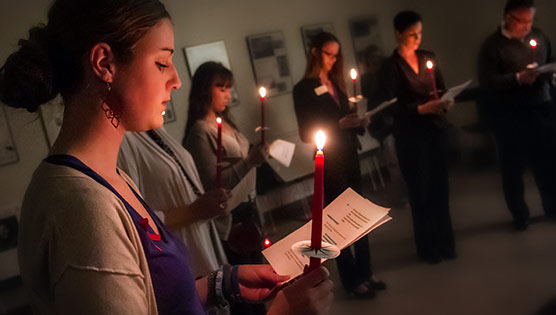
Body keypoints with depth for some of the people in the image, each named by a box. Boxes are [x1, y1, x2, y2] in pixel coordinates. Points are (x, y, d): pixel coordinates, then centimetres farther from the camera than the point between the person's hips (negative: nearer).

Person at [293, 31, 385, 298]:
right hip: (329, 162, -7)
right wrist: (339, 124, -19)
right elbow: (307, 133, -12)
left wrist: (358, 123, -4)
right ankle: (351, 280, 12)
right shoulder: (304, 89, -8)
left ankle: (365, 272, 21)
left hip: (349, 156, 7)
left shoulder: (336, 84, 13)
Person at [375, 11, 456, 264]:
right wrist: (421, 108, -21)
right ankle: (427, 247, 17)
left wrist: (444, 101, -6)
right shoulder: (391, 67, -6)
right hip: (411, 135, -4)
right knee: (420, 190, 3)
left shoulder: (429, 58, 9)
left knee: (440, 186, 6)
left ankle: (444, 241, 21)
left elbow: (440, 88, 16)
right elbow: (391, 106, -11)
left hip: (436, 128, 4)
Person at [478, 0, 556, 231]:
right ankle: (520, 215, 22)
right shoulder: (493, 45, -8)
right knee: (513, 166, 6)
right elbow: (486, 81, -16)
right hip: (509, 114, -4)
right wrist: (518, 78, -26)